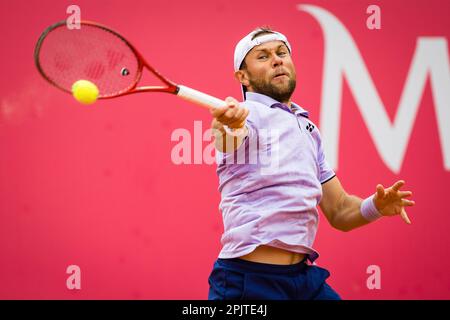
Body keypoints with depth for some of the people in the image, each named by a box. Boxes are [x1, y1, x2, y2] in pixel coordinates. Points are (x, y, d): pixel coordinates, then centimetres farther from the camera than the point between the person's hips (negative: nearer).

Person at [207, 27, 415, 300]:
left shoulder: (309, 129, 16)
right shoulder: (245, 113, -5)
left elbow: (339, 212, 18)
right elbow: (226, 141, -30)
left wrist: (375, 206, -3)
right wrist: (229, 124, -53)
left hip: (305, 277, 7)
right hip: (250, 280, -6)